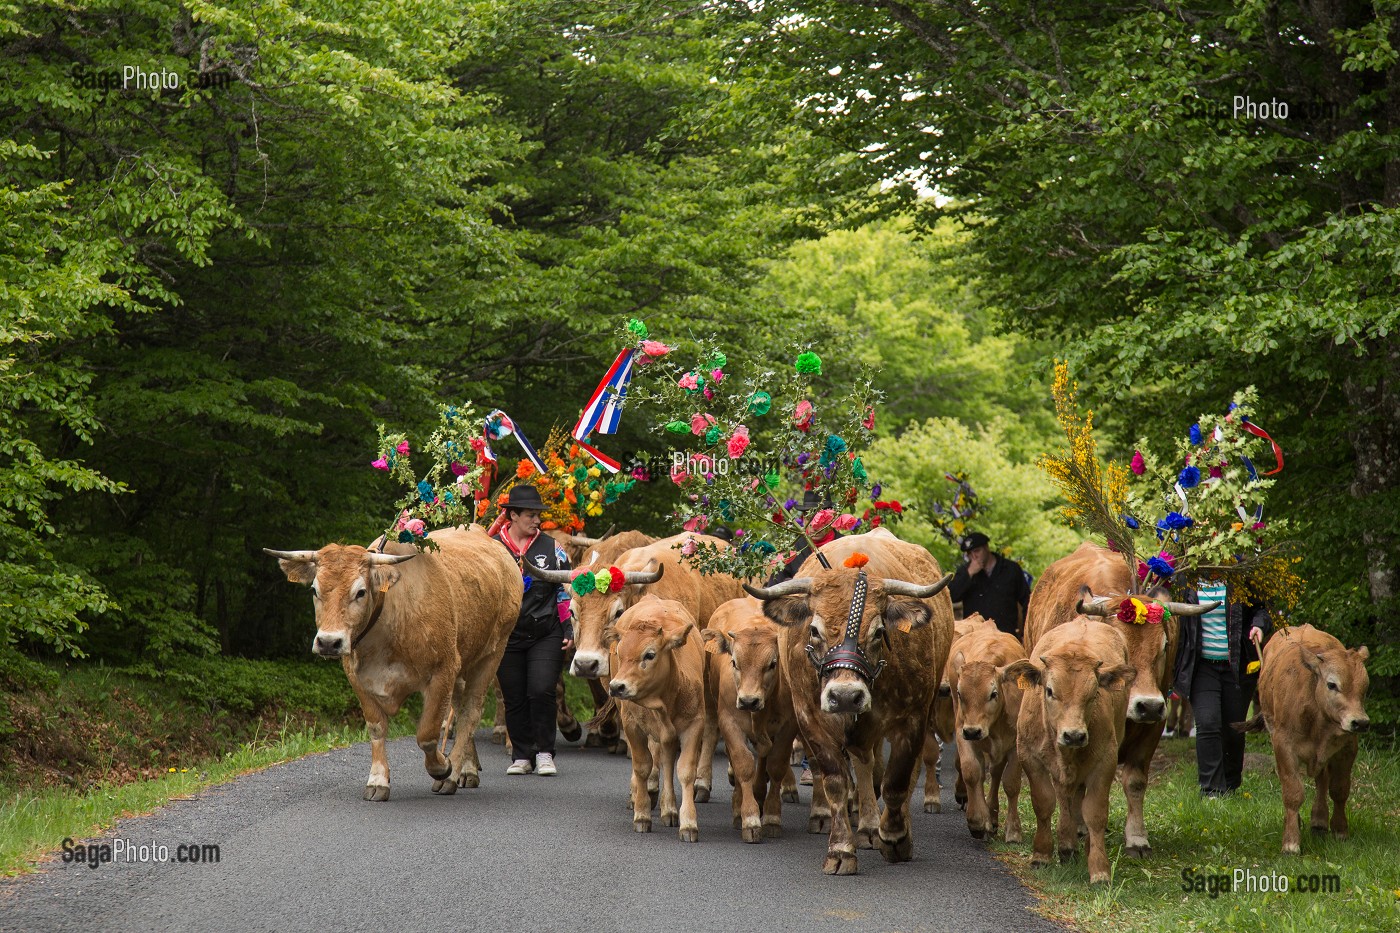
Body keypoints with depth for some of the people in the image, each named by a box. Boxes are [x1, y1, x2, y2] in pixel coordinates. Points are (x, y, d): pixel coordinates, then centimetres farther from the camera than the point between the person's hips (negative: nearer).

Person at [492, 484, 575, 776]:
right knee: (514, 698, 4)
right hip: (507, 636, 1)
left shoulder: (551, 548, 6)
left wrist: (568, 629, 4)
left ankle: (544, 753, 2)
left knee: (541, 692, -11)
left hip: (546, 636, -1)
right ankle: (522, 756, 15)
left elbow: (565, 590, 10)